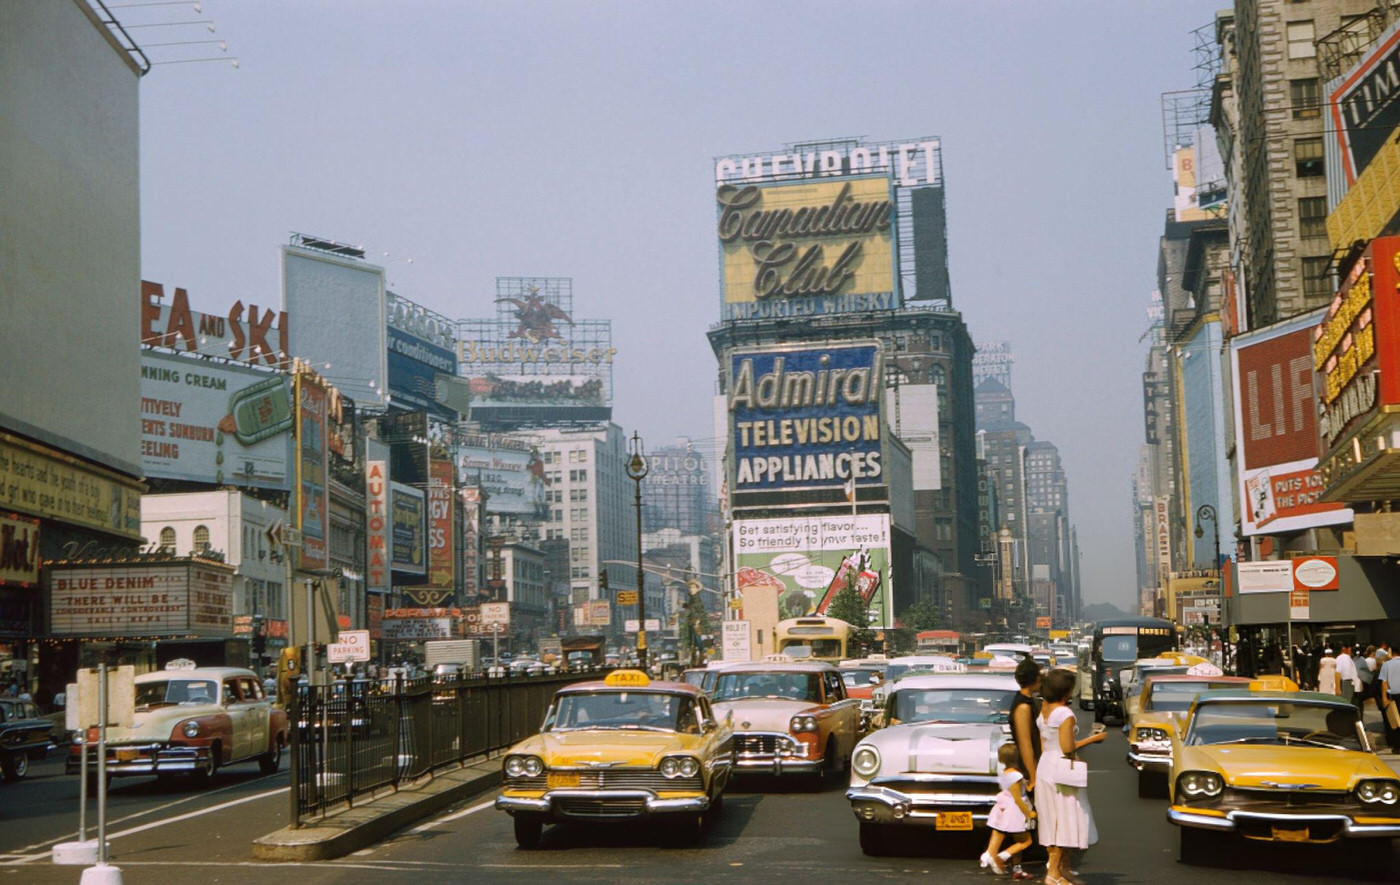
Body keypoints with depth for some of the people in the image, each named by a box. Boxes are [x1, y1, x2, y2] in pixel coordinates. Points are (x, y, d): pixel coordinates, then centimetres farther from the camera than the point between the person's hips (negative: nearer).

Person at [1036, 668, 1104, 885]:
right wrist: (1093, 738, -10)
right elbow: (1067, 748, -19)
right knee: (1064, 820, -2)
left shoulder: (1044, 712, 8)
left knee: (1053, 821, 14)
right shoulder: (1065, 714, -17)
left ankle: (1057, 865, 21)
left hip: (1045, 768, 9)